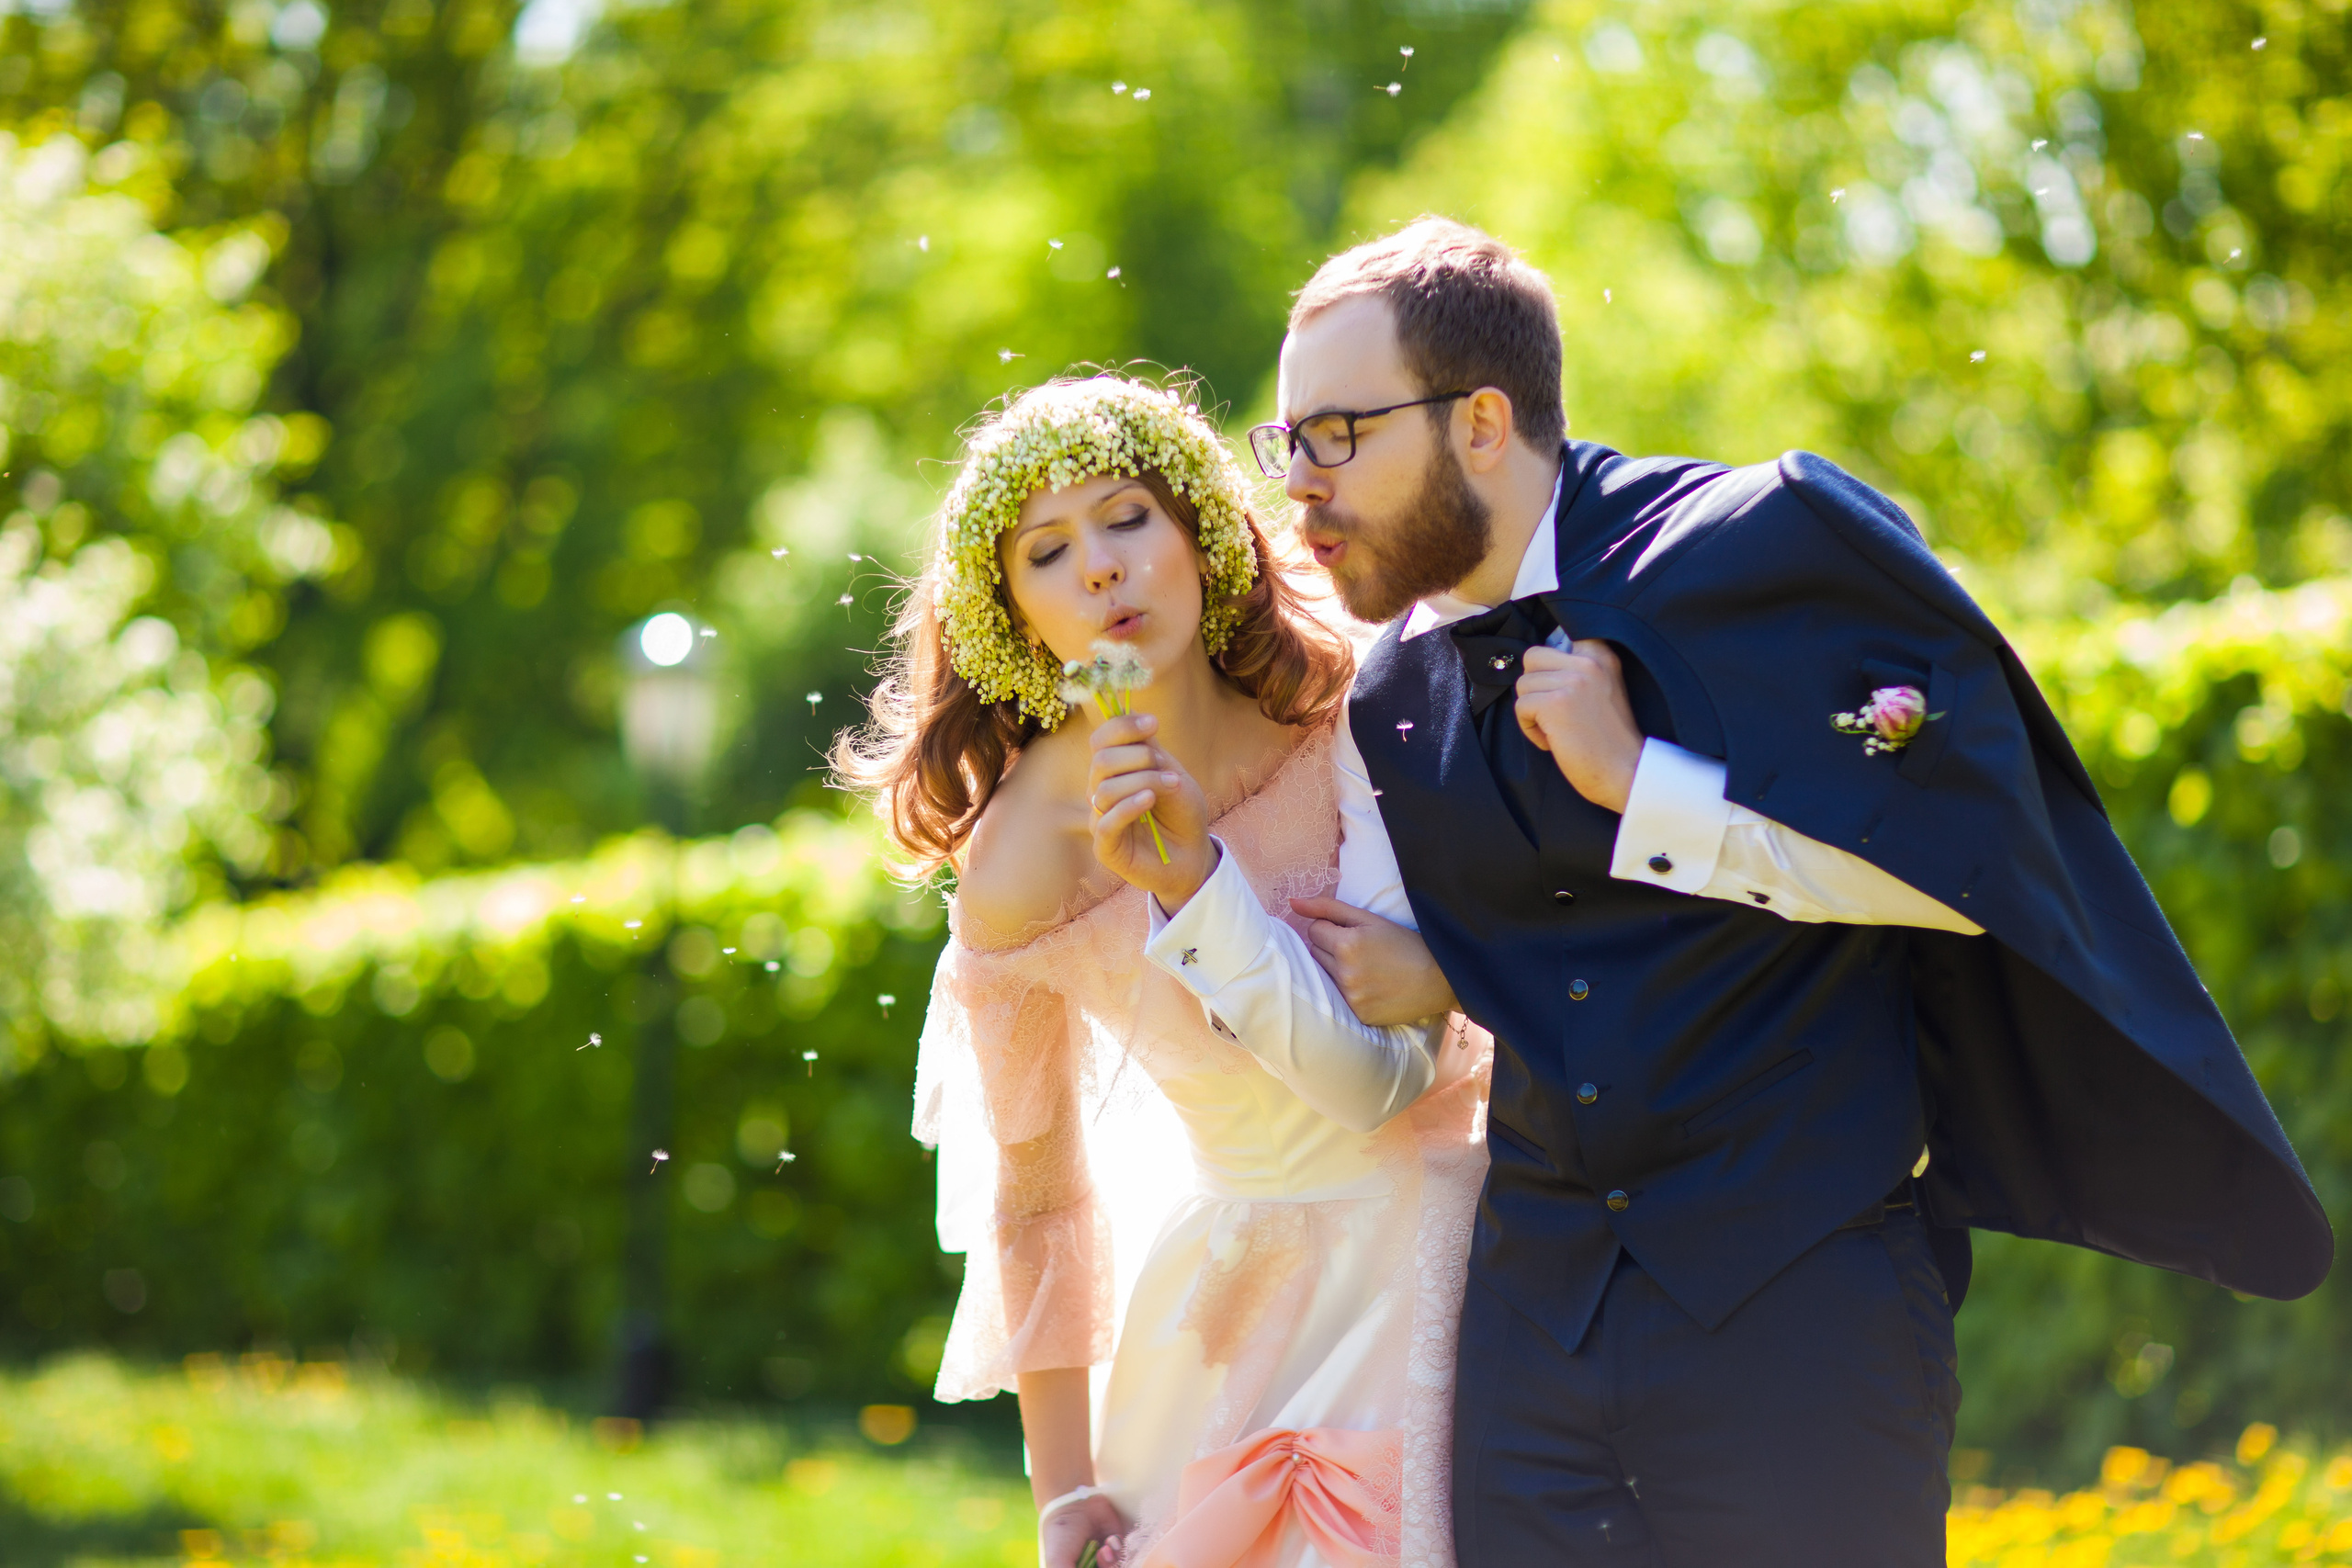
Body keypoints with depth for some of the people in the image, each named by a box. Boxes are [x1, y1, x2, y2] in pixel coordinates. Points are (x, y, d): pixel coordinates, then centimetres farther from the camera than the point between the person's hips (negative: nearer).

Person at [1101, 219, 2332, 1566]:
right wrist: (1192, 883, -8)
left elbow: (1969, 859, -13)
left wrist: (1641, 788, -15)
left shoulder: (1766, 547, -9)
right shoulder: (1390, 702, 8)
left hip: (1800, 1300, -5)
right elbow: (1364, 1059, 6)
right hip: (1536, 1298, 5)